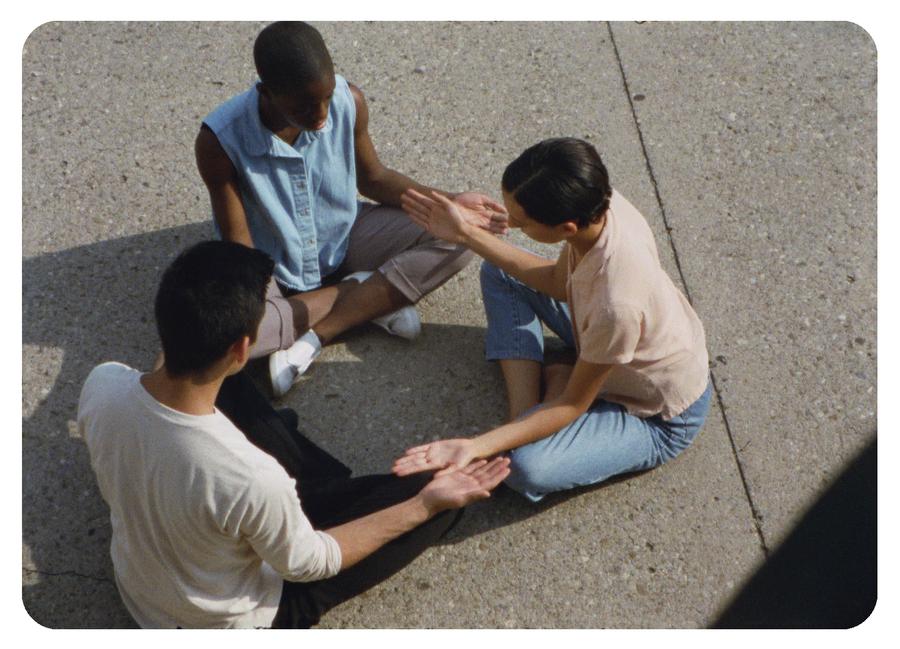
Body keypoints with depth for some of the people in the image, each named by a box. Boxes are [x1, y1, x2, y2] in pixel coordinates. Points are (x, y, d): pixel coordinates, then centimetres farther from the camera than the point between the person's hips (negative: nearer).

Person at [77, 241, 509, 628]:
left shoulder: (101, 385, -26)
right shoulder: (253, 478, -42)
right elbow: (307, 563, -21)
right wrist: (426, 503, -17)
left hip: (134, 583, 5)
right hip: (232, 622, -5)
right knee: (434, 505, -3)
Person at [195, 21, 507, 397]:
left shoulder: (349, 101, -18)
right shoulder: (220, 140, -27)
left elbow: (372, 178, 0)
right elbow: (237, 240, -17)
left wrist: (449, 204, -11)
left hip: (345, 239, 3)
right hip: (271, 268, -3)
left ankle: (313, 337, -19)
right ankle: (374, 297, -13)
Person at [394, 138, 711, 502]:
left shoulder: (616, 304, -43)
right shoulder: (597, 204, -22)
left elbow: (573, 404, -26)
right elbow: (559, 282, -1)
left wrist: (475, 447, -31)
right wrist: (467, 236, -5)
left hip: (659, 418, -8)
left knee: (527, 468, -31)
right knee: (500, 272, 6)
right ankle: (527, 412, -1)